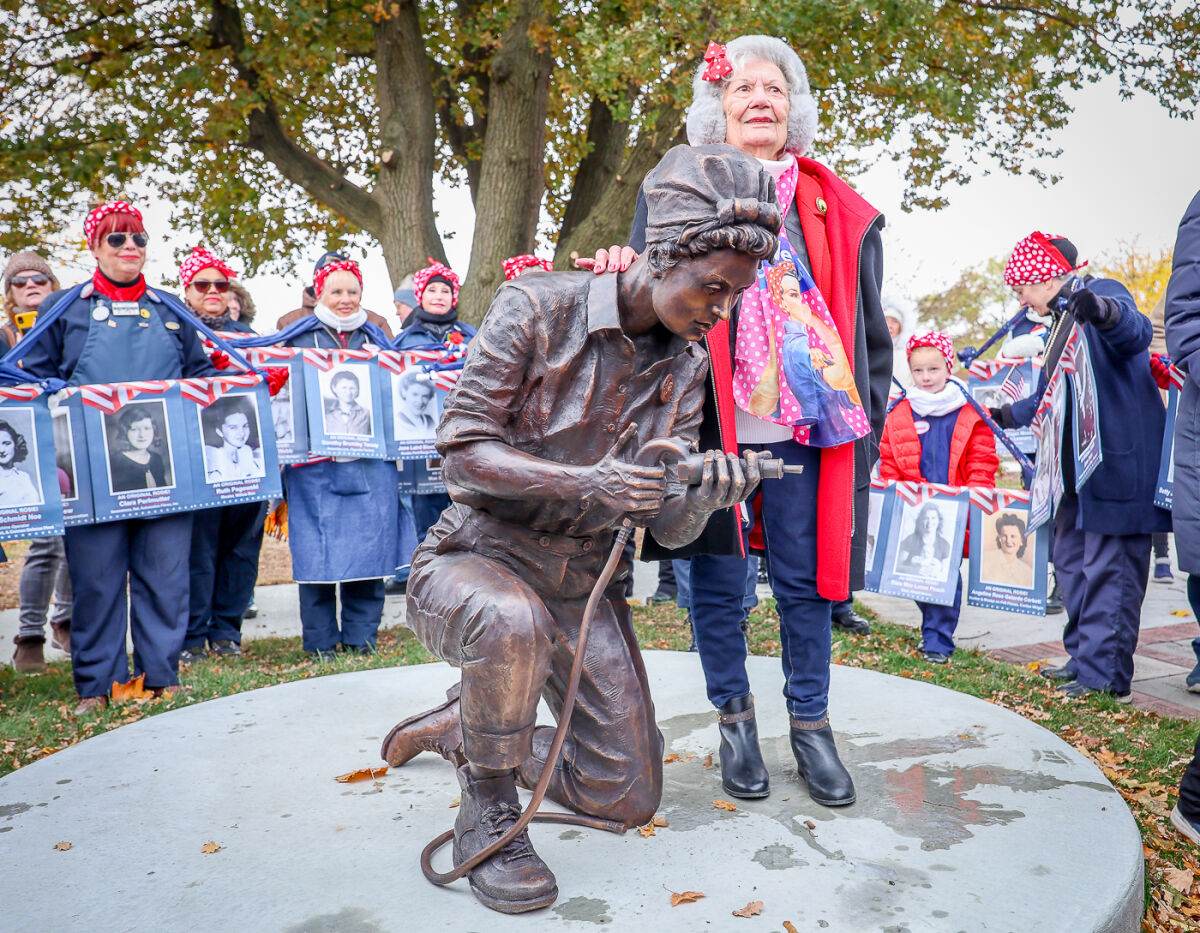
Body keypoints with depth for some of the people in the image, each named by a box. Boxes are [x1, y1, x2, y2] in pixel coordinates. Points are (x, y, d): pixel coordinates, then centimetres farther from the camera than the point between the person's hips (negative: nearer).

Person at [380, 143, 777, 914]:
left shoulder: (687, 365, 0)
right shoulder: (539, 308, -15)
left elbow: (671, 527, -5)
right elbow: (463, 451, -18)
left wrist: (708, 491, -30)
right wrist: (590, 483, -32)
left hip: (579, 588, 6)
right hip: (475, 559, -5)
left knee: (630, 799, 6)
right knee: (515, 621, -43)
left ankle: (461, 727, 27)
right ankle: (487, 812, -13)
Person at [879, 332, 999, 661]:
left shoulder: (969, 414, 1)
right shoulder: (900, 414, 6)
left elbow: (982, 462, 1)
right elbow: (888, 461, 8)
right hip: (912, 513, 2)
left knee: (946, 572, 0)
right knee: (916, 571, 7)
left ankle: (938, 638, 9)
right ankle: (935, 627, 26)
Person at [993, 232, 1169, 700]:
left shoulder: (1103, 294, -8)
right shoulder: (1062, 320, 20)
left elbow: (1136, 331, -32)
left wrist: (1104, 311, -52)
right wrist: (1009, 415, 38)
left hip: (1117, 463, -10)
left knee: (1108, 566, -7)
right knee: (1072, 560, 15)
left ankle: (1105, 673, -1)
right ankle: (1083, 657, 25)